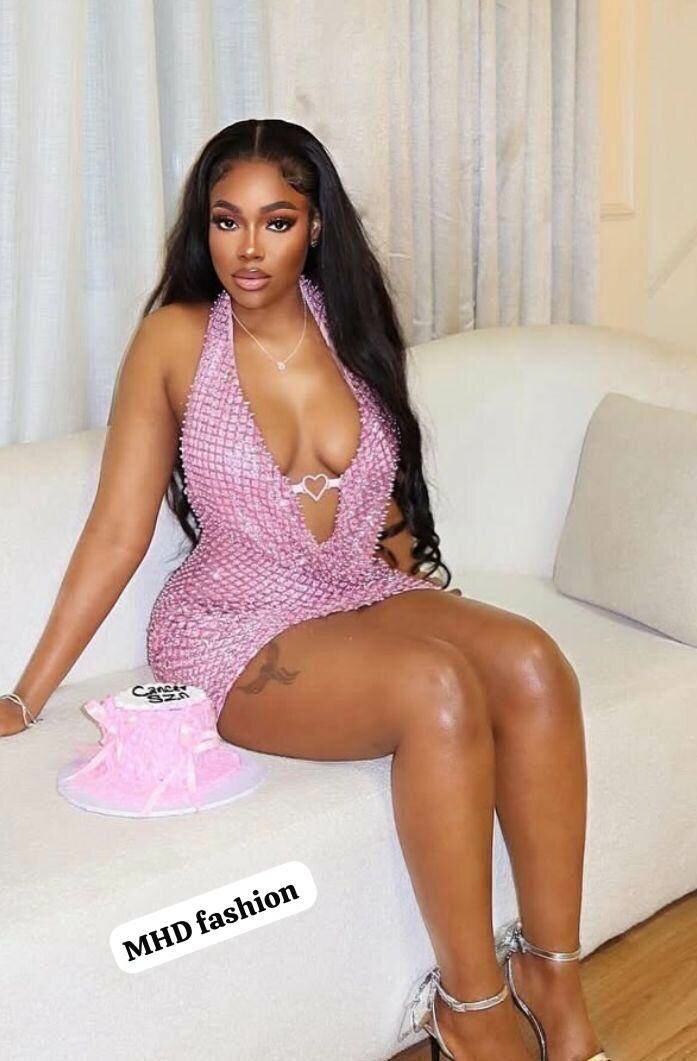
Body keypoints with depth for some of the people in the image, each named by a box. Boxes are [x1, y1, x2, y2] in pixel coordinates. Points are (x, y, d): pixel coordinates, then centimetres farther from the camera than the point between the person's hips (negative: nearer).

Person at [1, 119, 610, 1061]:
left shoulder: (349, 326, 5)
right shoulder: (177, 339, -8)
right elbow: (118, 533, -7)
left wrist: (431, 602, 10)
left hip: (366, 597, 5)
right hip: (236, 633, -5)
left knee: (530, 660, -24)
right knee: (437, 686, -32)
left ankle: (554, 977, -13)